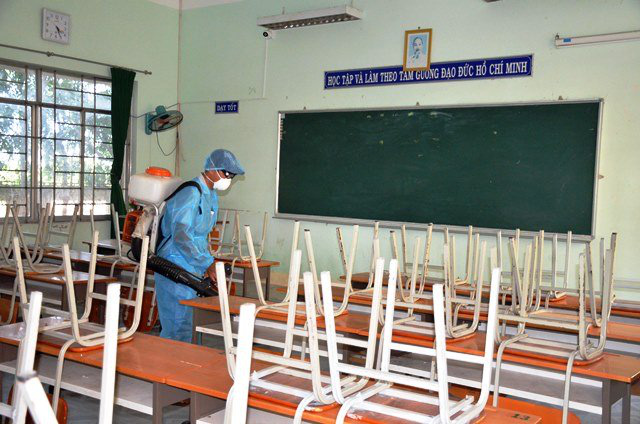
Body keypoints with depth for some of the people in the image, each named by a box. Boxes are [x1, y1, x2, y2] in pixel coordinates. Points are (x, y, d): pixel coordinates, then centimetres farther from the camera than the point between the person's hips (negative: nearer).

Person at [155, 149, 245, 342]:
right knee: (178, 327, -7)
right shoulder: (191, 193, -17)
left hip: (191, 267, 10)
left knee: (185, 324, 14)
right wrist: (207, 264, -22)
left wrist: (210, 263, 12)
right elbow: (181, 236, -24)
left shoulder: (211, 195, 15)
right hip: (176, 267, -10)